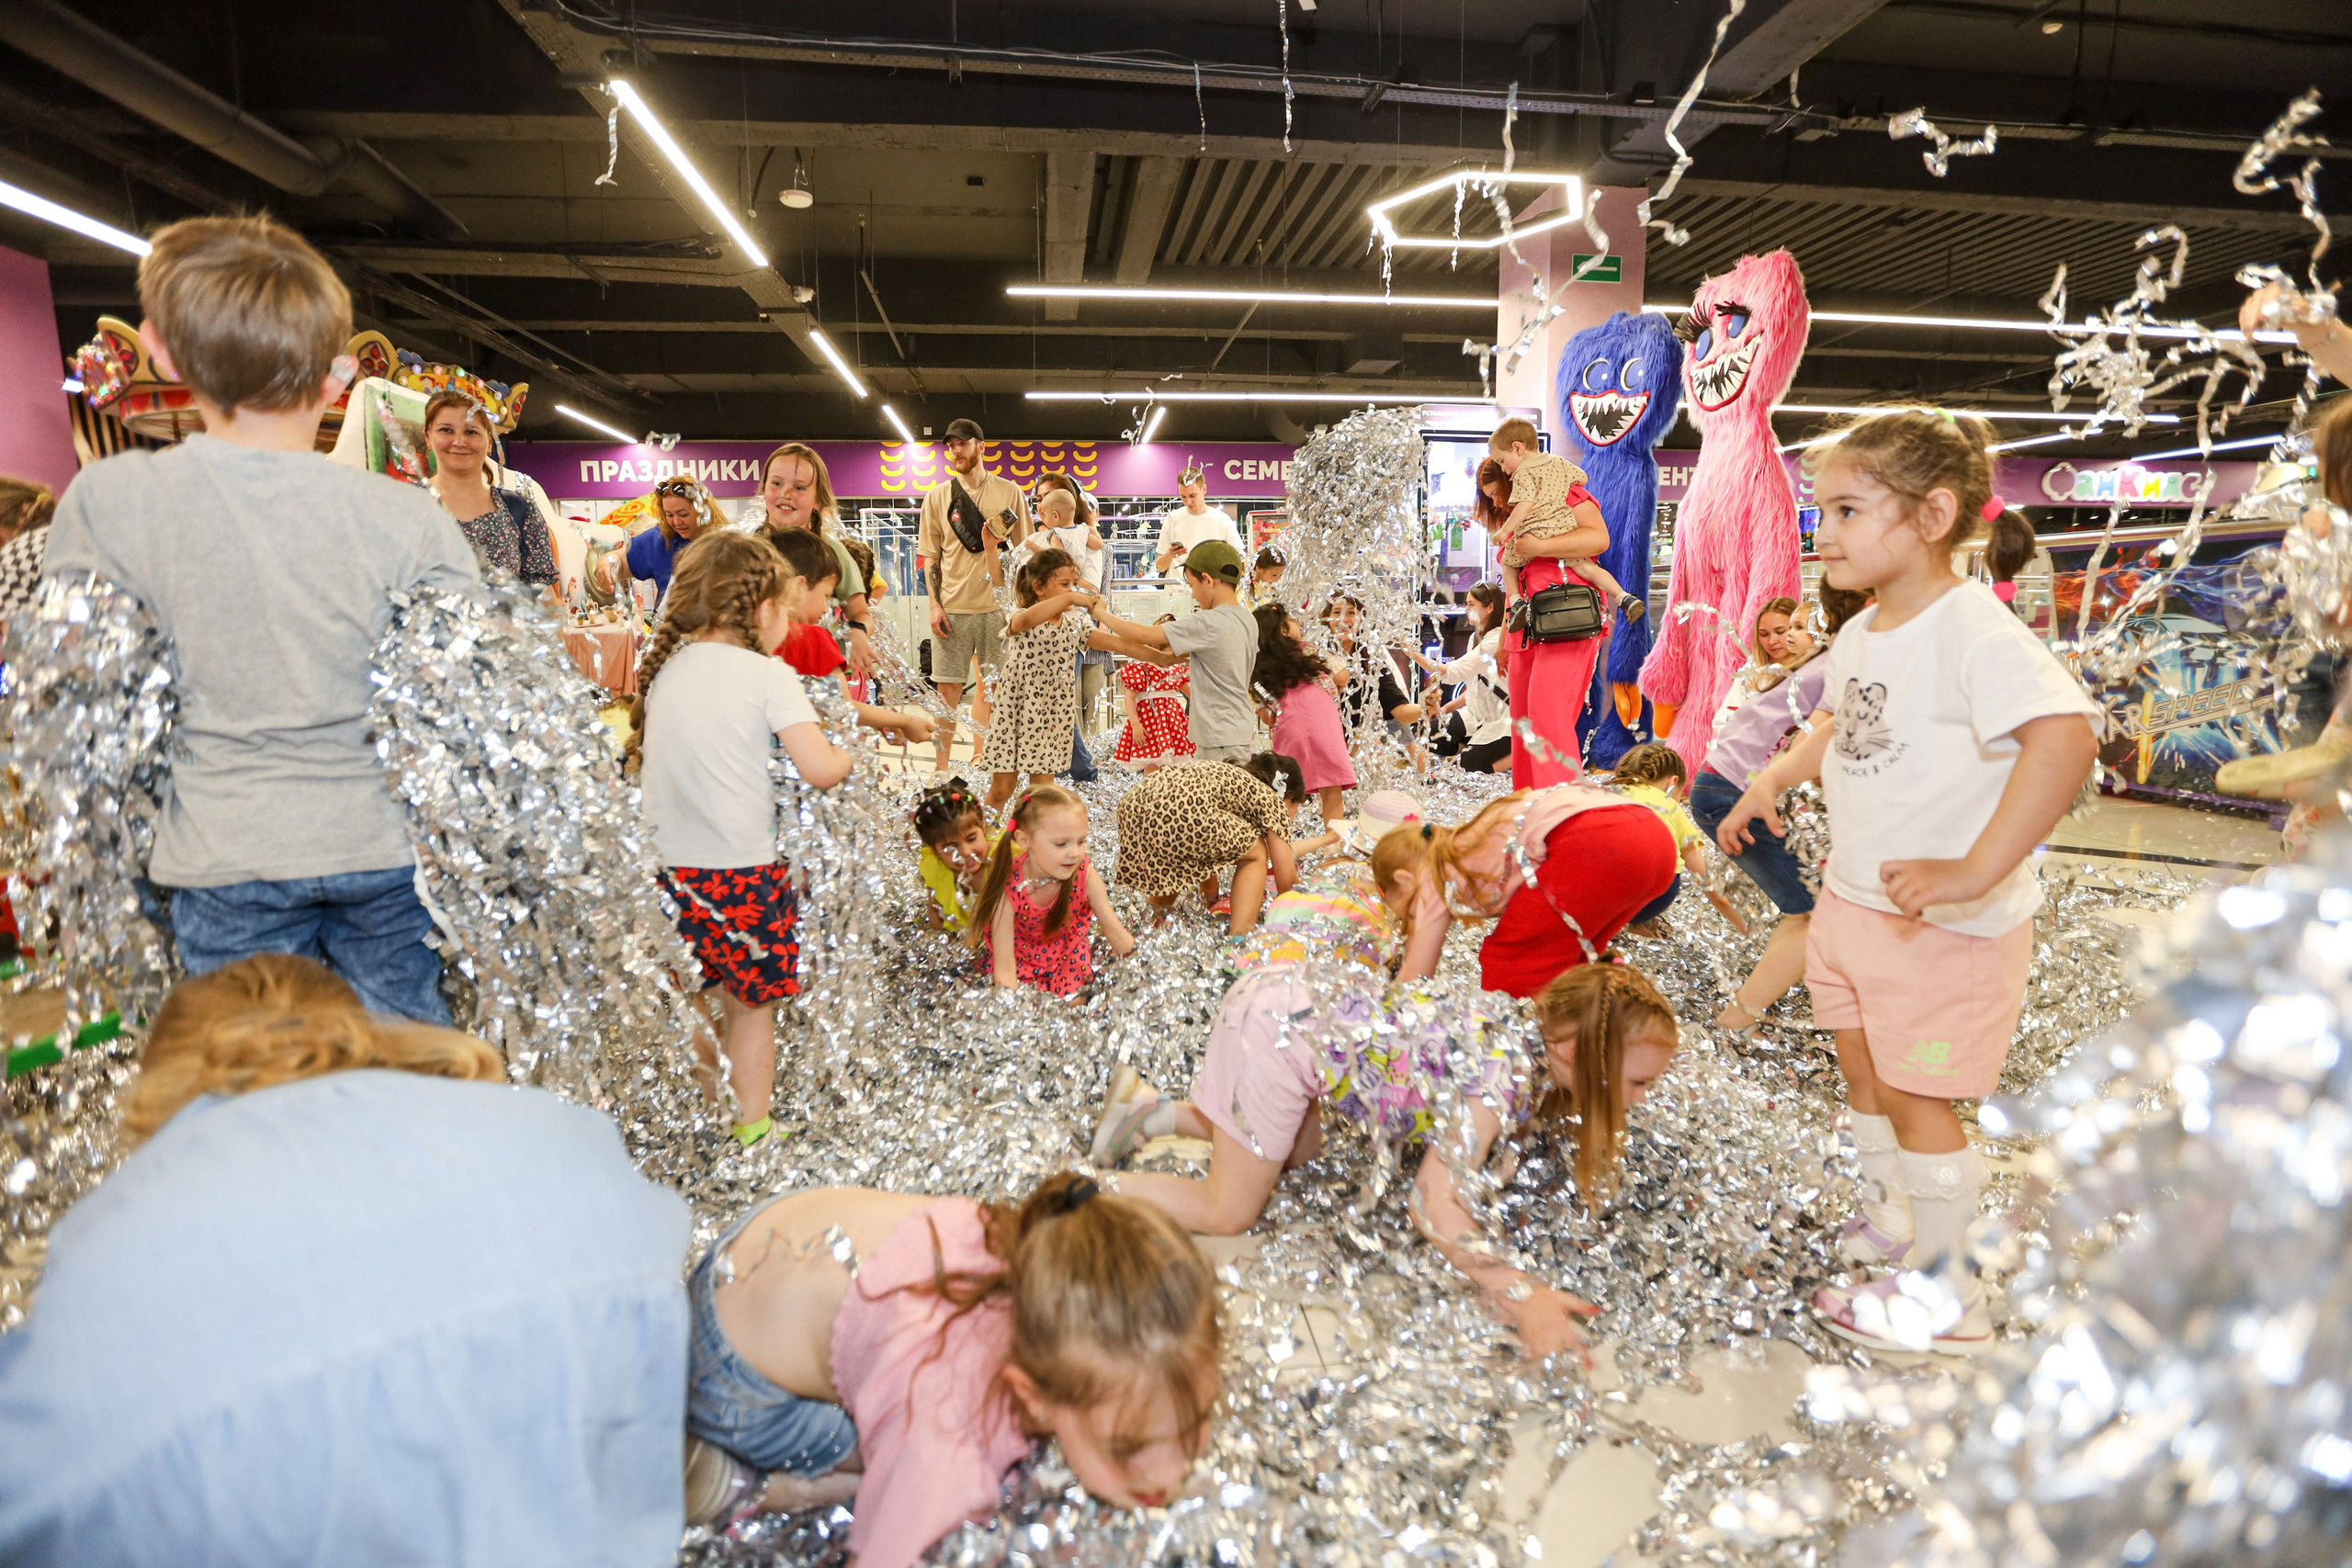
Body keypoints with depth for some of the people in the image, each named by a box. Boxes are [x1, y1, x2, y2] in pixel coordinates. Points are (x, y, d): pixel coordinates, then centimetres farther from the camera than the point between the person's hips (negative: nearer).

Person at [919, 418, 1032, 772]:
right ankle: (941, 769, 8)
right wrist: (935, 605, -1)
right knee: (948, 690, 1)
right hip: (952, 607, 0)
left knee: (994, 687, 5)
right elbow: (930, 557, 9)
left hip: (997, 606, 0)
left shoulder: (1009, 492, 6)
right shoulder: (937, 496, 7)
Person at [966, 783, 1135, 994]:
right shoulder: (1008, 888, -34)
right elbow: (1004, 969, -31)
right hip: (1021, 957, -2)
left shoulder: (1085, 874, -28)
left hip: (1068, 956, 2)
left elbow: (1116, 933, -17)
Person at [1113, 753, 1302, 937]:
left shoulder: (1228, 774, 38)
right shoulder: (1271, 799, 18)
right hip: (1184, 816, -8)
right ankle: (1239, 936, 3)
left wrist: (1210, 897, 55)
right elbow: (1286, 876, 13)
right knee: (1256, 855, 16)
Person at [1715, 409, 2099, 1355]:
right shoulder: (1862, 632, 6)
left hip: (1945, 923, -8)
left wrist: (1975, 871, -40)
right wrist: (1772, 779, 14)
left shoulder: (1973, 631, -23)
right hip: (1850, 901, 9)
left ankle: (1946, 1296, 22)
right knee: (1864, 1072, 21)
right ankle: (1895, 1217, 44)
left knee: (1916, 1097, 3)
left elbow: (2065, 736, -37)